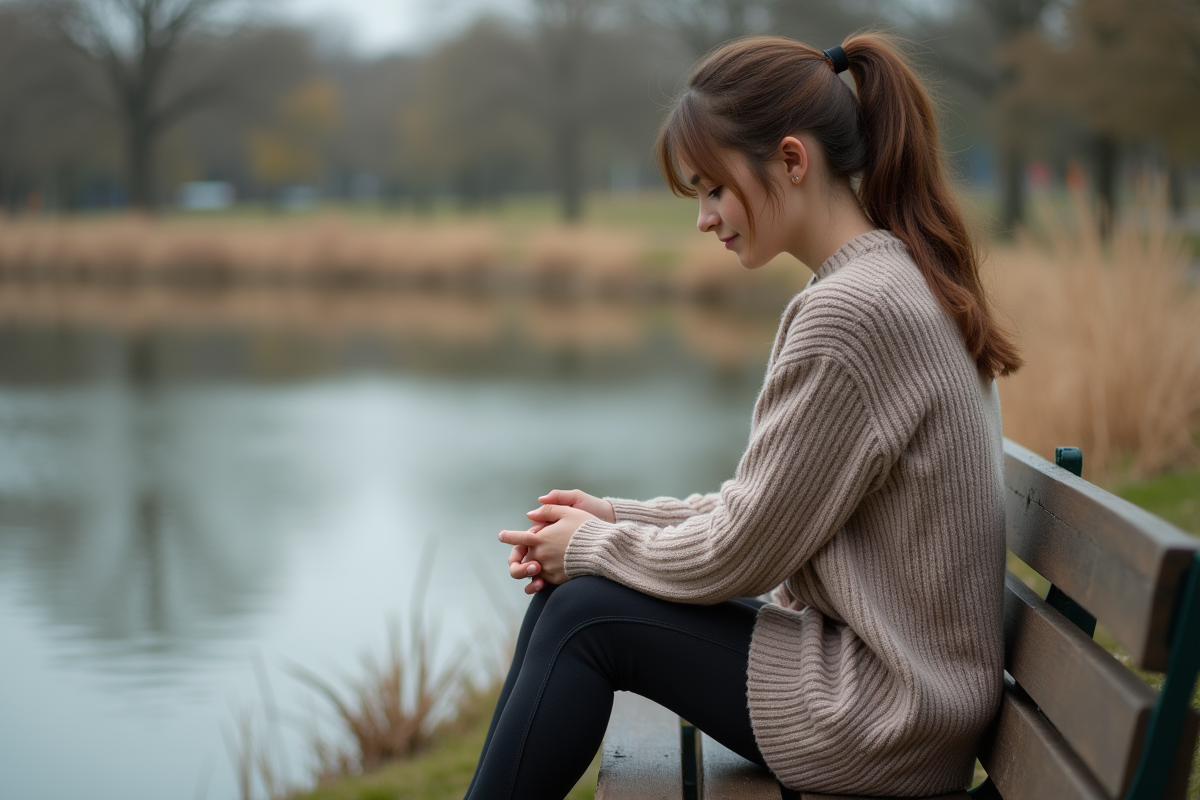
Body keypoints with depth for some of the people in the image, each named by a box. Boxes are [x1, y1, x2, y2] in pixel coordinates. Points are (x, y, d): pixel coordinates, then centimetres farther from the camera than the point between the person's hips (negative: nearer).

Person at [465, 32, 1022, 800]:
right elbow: (769, 505, 15)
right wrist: (617, 518, 8)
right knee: (570, 592, 7)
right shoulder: (903, 281, 9)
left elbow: (740, 551, -17)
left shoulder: (850, 312, -23)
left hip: (886, 713, -9)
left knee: (587, 616, -7)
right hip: (892, 665, 9)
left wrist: (592, 544, -1)